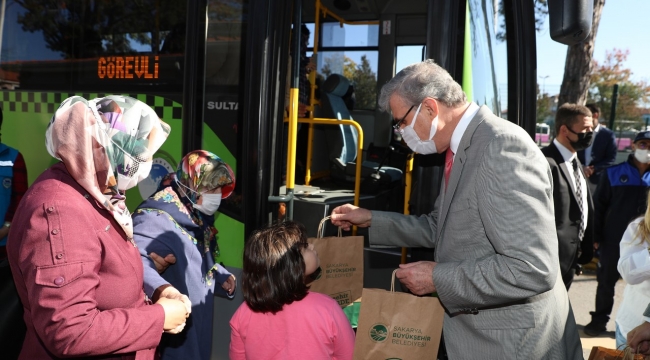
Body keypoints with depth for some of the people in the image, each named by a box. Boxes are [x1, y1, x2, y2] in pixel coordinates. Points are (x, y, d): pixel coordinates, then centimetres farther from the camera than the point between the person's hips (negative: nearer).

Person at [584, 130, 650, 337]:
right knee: (606, 281, 8)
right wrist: (597, 236, -6)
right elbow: (599, 205, -2)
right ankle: (600, 319, 22)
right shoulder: (614, 173, -2)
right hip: (614, 240, -2)